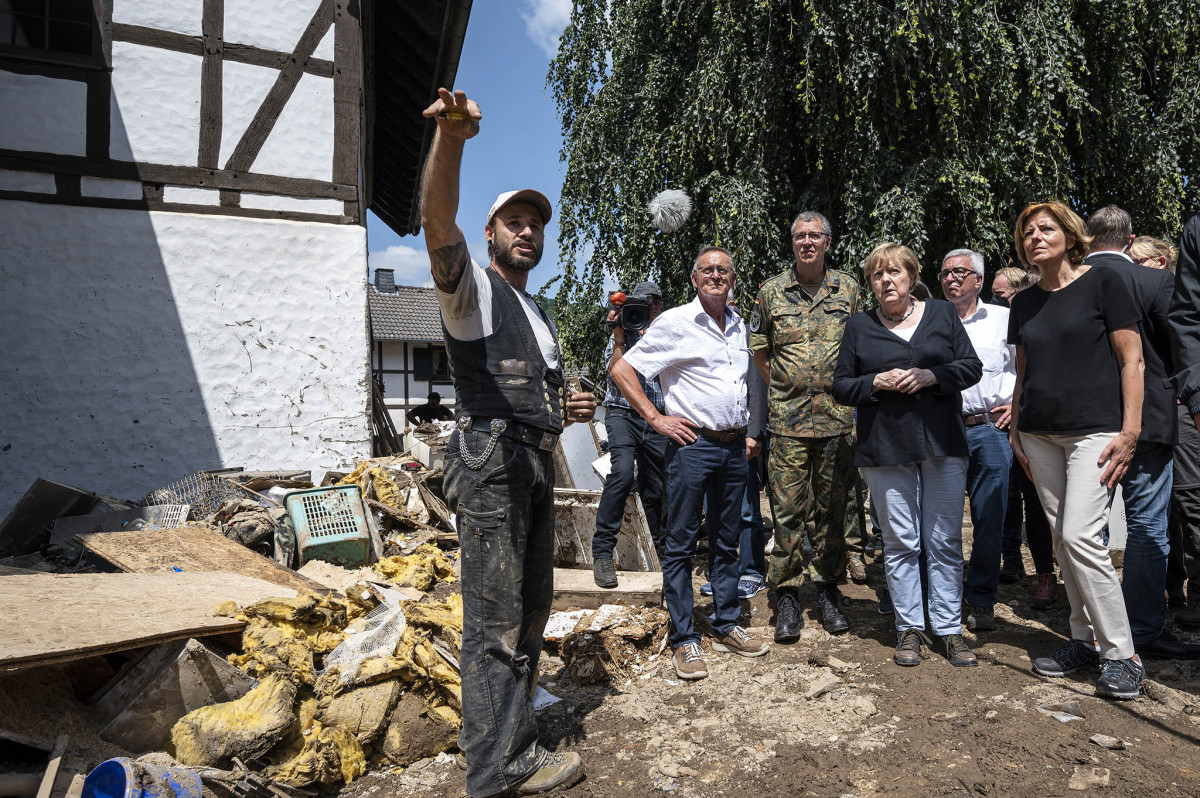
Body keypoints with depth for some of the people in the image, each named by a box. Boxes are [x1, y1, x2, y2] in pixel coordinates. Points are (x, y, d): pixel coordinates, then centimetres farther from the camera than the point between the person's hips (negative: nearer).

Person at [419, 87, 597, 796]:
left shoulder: (541, 317, 25)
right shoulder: (472, 290, 0)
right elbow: (439, 224, -23)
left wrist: (568, 409, 11)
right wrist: (451, 138, -40)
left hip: (538, 467, 9)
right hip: (493, 465, -9)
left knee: (531, 607, 15)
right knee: (497, 620, -4)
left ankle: (503, 733, 30)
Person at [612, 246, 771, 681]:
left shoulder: (738, 326, 14)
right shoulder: (674, 322, -5)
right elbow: (621, 370, -7)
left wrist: (746, 432, 18)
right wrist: (656, 419, -12)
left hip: (733, 446, 6)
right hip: (692, 444, -6)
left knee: (727, 541, 14)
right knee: (682, 543, 1)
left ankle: (727, 627, 26)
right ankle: (684, 640, 10)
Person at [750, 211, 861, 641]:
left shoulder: (848, 288, 8)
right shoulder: (771, 291, 5)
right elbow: (759, 351, 11)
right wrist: (786, 388, 6)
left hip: (838, 416, 1)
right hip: (788, 418, -1)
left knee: (832, 507, 8)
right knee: (788, 508, 0)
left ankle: (828, 589, 22)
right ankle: (786, 594, 10)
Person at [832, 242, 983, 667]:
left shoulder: (942, 314, 9)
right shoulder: (859, 326, 7)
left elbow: (971, 368, 5)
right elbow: (841, 386, 6)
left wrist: (930, 375, -12)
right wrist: (877, 382, -12)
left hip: (942, 444, 1)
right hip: (885, 449, -1)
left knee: (945, 542, 6)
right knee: (900, 543, 4)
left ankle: (950, 629, 17)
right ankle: (909, 628, 17)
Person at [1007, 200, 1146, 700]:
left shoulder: (1102, 283, -2)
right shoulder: (1024, 303, 13)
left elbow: (1131, 359, -5)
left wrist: (1130, 431, -11)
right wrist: (1014, 429, 12)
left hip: (1094, 430, -5)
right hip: (1040, 435, 6)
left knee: (1081, 536, -14)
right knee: (1061, 539, 8)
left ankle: (1121, 654, 0)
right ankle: (1085, 641, 20)